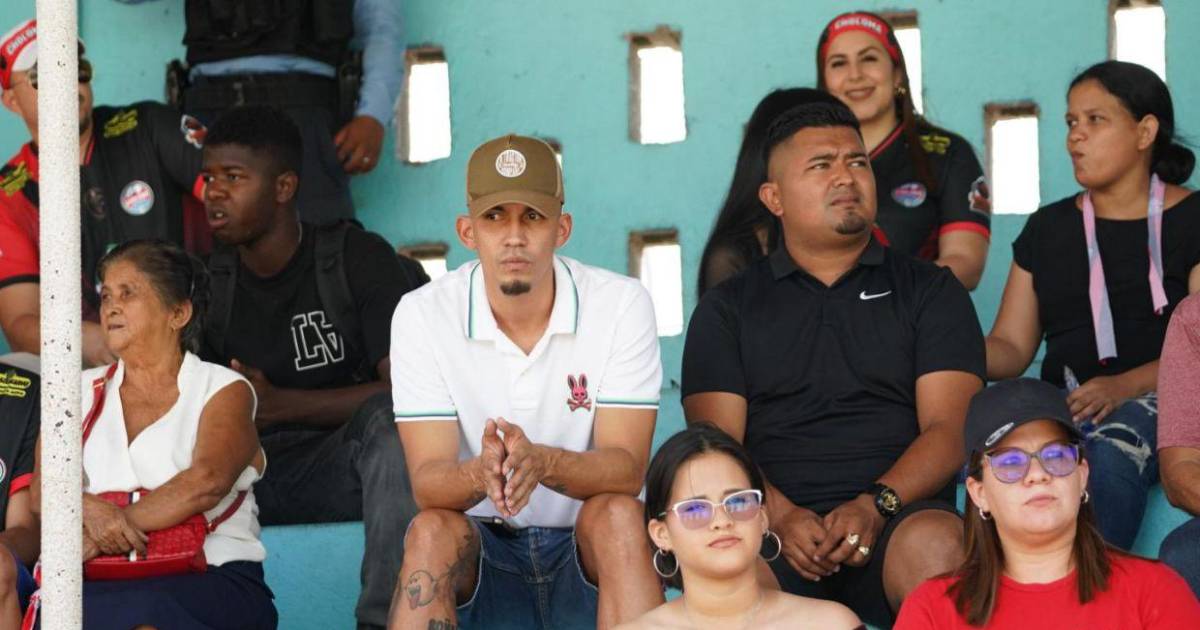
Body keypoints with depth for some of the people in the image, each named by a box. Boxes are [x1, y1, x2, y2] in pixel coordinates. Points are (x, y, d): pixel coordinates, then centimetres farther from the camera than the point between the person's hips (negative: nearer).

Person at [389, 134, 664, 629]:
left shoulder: (622, 304, -10)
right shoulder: (422, 314, -8)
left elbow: (626, 469, -17)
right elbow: (427, 482, -14)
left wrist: (542, 462, -40)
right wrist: (481, 473, -40)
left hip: (592, 550, 0)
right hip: (481, 550, 0)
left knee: (618, 514, -31)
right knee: (432, 529, -30)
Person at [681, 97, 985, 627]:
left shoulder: (930, 290, 19)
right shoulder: (728, 308, 20)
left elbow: (949, 426, 6)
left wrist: (875, 506, -14)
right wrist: (781, 517, -14)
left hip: (894, 521, 1)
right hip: (773, 527, 0)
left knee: (936, 545, -37)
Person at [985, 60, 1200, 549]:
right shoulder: (1047, 228, 21)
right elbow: (1012, 348, 15)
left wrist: (1125, 386, -21)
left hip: (1156, 400, -3)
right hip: (1063, 403, 3)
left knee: (1109, 454, -39)